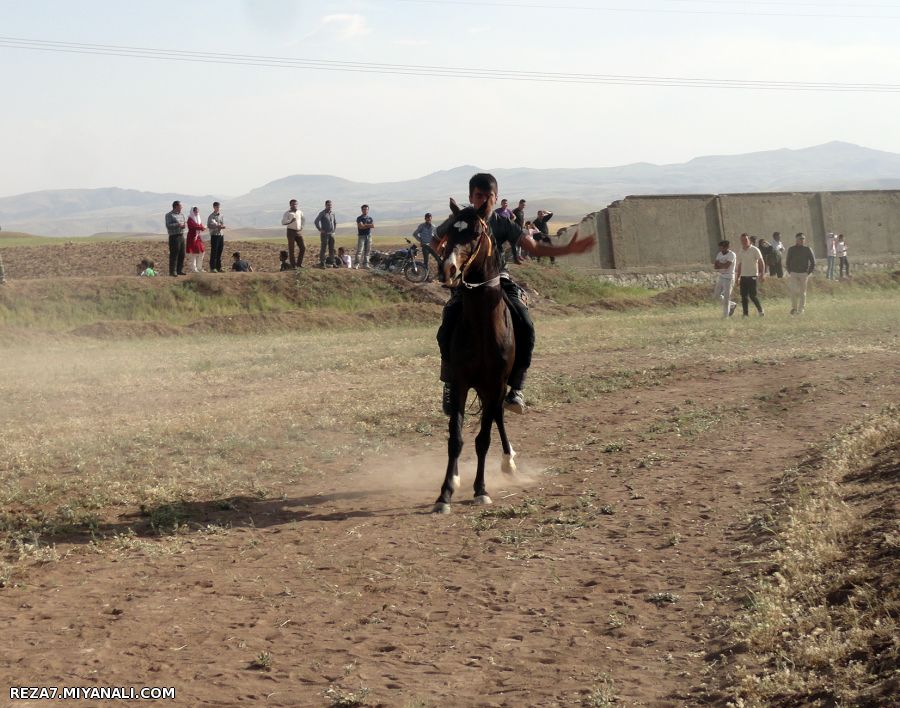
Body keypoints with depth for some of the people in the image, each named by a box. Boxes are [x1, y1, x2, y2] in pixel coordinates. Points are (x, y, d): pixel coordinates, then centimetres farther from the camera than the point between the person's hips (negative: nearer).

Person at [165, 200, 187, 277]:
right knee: (174, 255, -7)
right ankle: (172, 271, -6)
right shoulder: (169, 215, -4)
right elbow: (168, 225, -13)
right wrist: (177, 225, -19)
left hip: (181, 236, 8)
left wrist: (183, 226, 4)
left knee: (182, 255, 9)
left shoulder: (181, 215, 18)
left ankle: (180, 270, 18)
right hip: (174, 236, -8)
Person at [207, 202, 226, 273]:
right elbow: (209, 225, -11)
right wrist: (218, 226, -21)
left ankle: (219, 267, 14)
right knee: (214, 252, -6)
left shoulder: (221, 215, 12)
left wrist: (221, 226, -14)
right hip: (214, 235, -5)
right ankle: (212, 268, -3)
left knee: (220, 252, 8)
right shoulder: (211, 216, -4)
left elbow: (223, 225, 9)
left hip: (221, 235, 5)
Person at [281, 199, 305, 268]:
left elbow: (303, 219, 28)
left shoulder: (299, 212, 10)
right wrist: (290, 221, -28)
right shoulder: (287, 213, -4)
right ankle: (293, 265, 1)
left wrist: (302, 226, 13)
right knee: (291, 249, -3)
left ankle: (299, 263, 13)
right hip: (291, 231, -4)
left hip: (299, 232, 4)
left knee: (303, 248, -1)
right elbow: (283, 222, -14)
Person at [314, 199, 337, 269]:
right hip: (325, 234, -6)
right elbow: (316, 221, -16)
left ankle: (332, 262, 15)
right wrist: (320, 229, -14)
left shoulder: (332, 213, 12)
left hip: (331, 234, 6)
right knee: (323, 249, -5)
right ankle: (322, 263, -2)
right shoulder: (322, 213, -6)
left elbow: (335, 222, 27)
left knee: (332, 249, 8)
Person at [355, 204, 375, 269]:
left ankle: (365, 264, 8)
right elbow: (361, 226, -15)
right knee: (359, 250, -11)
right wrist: (369, 226, -7)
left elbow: (373, 226, 0)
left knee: (367, 251, 5)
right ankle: (357, 264, -14)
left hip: (369, 236, 5)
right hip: (361, 236, -5)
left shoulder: (370, 218, 14)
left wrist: (365, 225, -10)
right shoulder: (359, 218, 0)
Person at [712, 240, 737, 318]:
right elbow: (715, 265, 0)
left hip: (728, 278, -8)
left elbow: (726, 265, -24)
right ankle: (732, 304, 29)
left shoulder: (732, 255, -15)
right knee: (716, 295, 11)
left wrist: (718, 265, -9)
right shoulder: (719, 254, 7)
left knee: (726, 298, -4)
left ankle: (725, 316, 5)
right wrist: (722, 266, -17)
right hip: (720, 277, 8)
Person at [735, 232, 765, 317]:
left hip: (752, 276, -6)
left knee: (752, 295, -10)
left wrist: (762, 273, -15)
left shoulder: (754, 250, -4)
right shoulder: (740, 252, 14)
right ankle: (746, 314, 7)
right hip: (743, 277, 6)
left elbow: (761, 262, -6)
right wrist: (738, 277, 17)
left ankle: (760, 310, 8)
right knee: (744, 296, 2)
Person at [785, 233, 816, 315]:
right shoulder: (791, 249, 3)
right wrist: (789, 272, 2)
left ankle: (801, 309, 8)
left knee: (802, 292, 3)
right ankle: (794, 307, 5)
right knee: (794, 291, -7)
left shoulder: (808, 249, 0)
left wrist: (809, 272, -3)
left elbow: (813, 262, 3)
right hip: (793, 273, 0)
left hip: (804, 274, 0)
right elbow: (788, 262, 11)